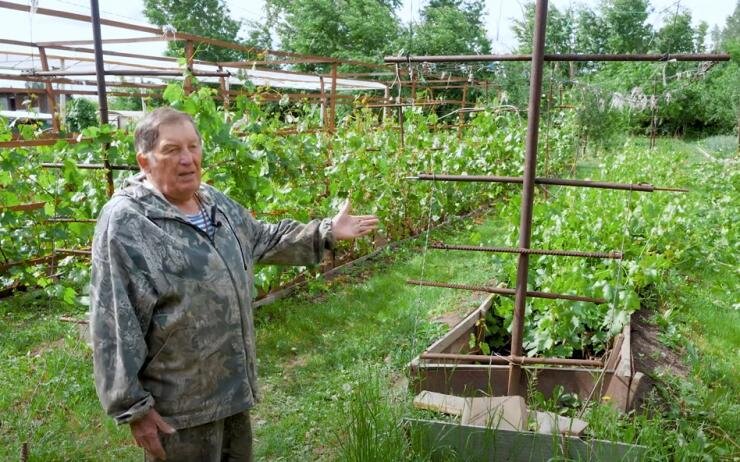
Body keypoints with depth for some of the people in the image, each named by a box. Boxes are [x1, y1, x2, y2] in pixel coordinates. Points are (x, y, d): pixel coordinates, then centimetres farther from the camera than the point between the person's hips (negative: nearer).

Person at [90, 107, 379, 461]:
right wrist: (134, 407, -18)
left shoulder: (215, 202, 5)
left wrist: (327, 232, 16)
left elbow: (263, 240, 20)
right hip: (178, 405, -7)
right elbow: (115, 327, -20)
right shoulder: (125, 222, -20)